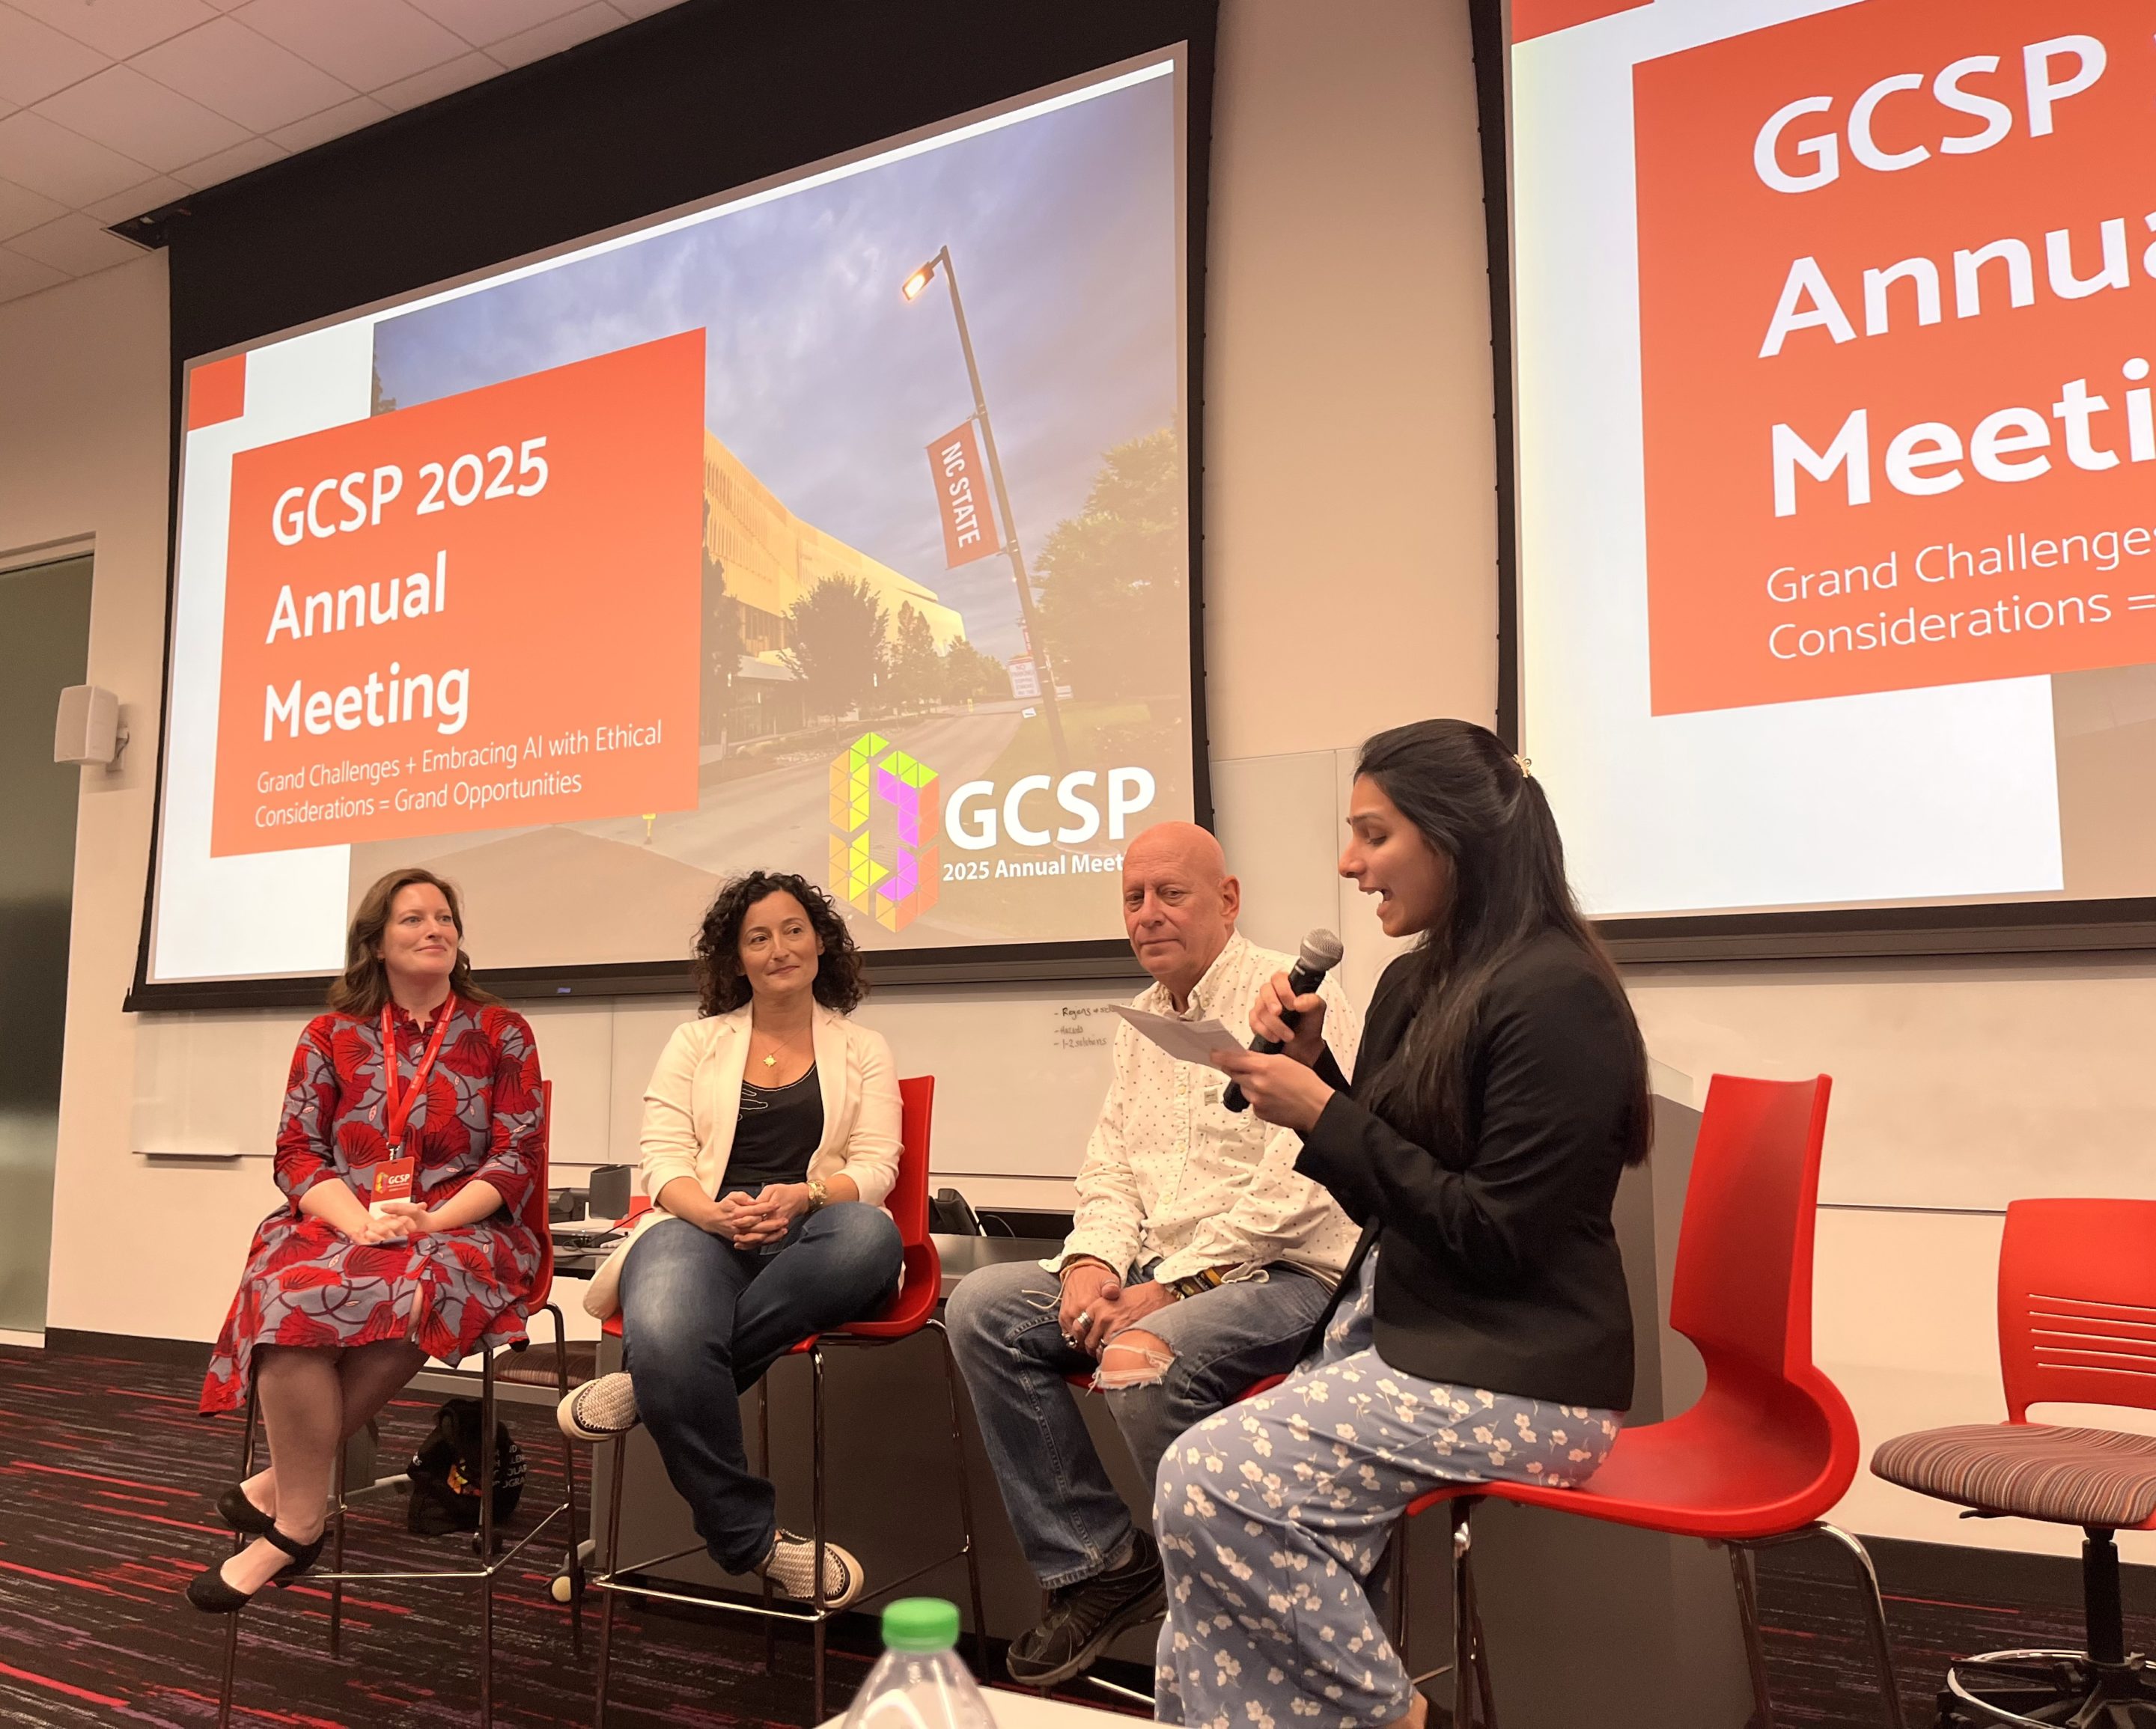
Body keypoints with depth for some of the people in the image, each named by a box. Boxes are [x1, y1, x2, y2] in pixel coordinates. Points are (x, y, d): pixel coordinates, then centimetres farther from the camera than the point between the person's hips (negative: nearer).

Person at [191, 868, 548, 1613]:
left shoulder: (501, 1033, 9)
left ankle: (284, 1485, -23)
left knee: (410, 1288, -38)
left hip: (463, 1232, -1)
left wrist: (429, 1221, -16)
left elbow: (517, 1157, 1)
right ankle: (299, 1521, -22)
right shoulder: (331, 1036, 15)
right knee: (291, 1291, -34)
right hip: (340, 1226, 2)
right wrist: (359, 1223, -14)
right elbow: (297, 1151, 7)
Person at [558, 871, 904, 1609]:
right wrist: (716, 1213, -16)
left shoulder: (863, 1050, 19)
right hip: (701, 1229, 0)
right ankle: (753, 1541, -18)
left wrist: (802, 1196, -16)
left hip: (805, 1242, 1)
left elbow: (876, 1167, 6)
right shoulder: (696, 1042, 19)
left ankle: (650, 1386, -26)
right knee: (668, 1340, -37)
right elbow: (663, 1159, 7)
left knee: (871, 1237, -38)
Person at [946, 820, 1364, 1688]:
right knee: (981, 1307, -8)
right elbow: (1108, 1163, 17)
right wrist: (1094, 1260, -3)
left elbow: (1295, 1188, -20)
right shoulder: (1142, 1017, 15)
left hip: (1283, 1273, -8)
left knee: (1142, 1363, -34)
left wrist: (1174, 1287, -19)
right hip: (1160, 1267, 8)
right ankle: (1095, 1561, 0)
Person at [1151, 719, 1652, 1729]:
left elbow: (1494, 1237, -19)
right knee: (1218, 1496, -8)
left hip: (1512, 1377, -8)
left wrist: (1323, 1115, -18)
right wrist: (1311, 1065, 1)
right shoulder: (1415, 981, 10)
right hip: (1400, 1326, 8)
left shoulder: (1554, 995, -17)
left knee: (1210, 1483, -18)